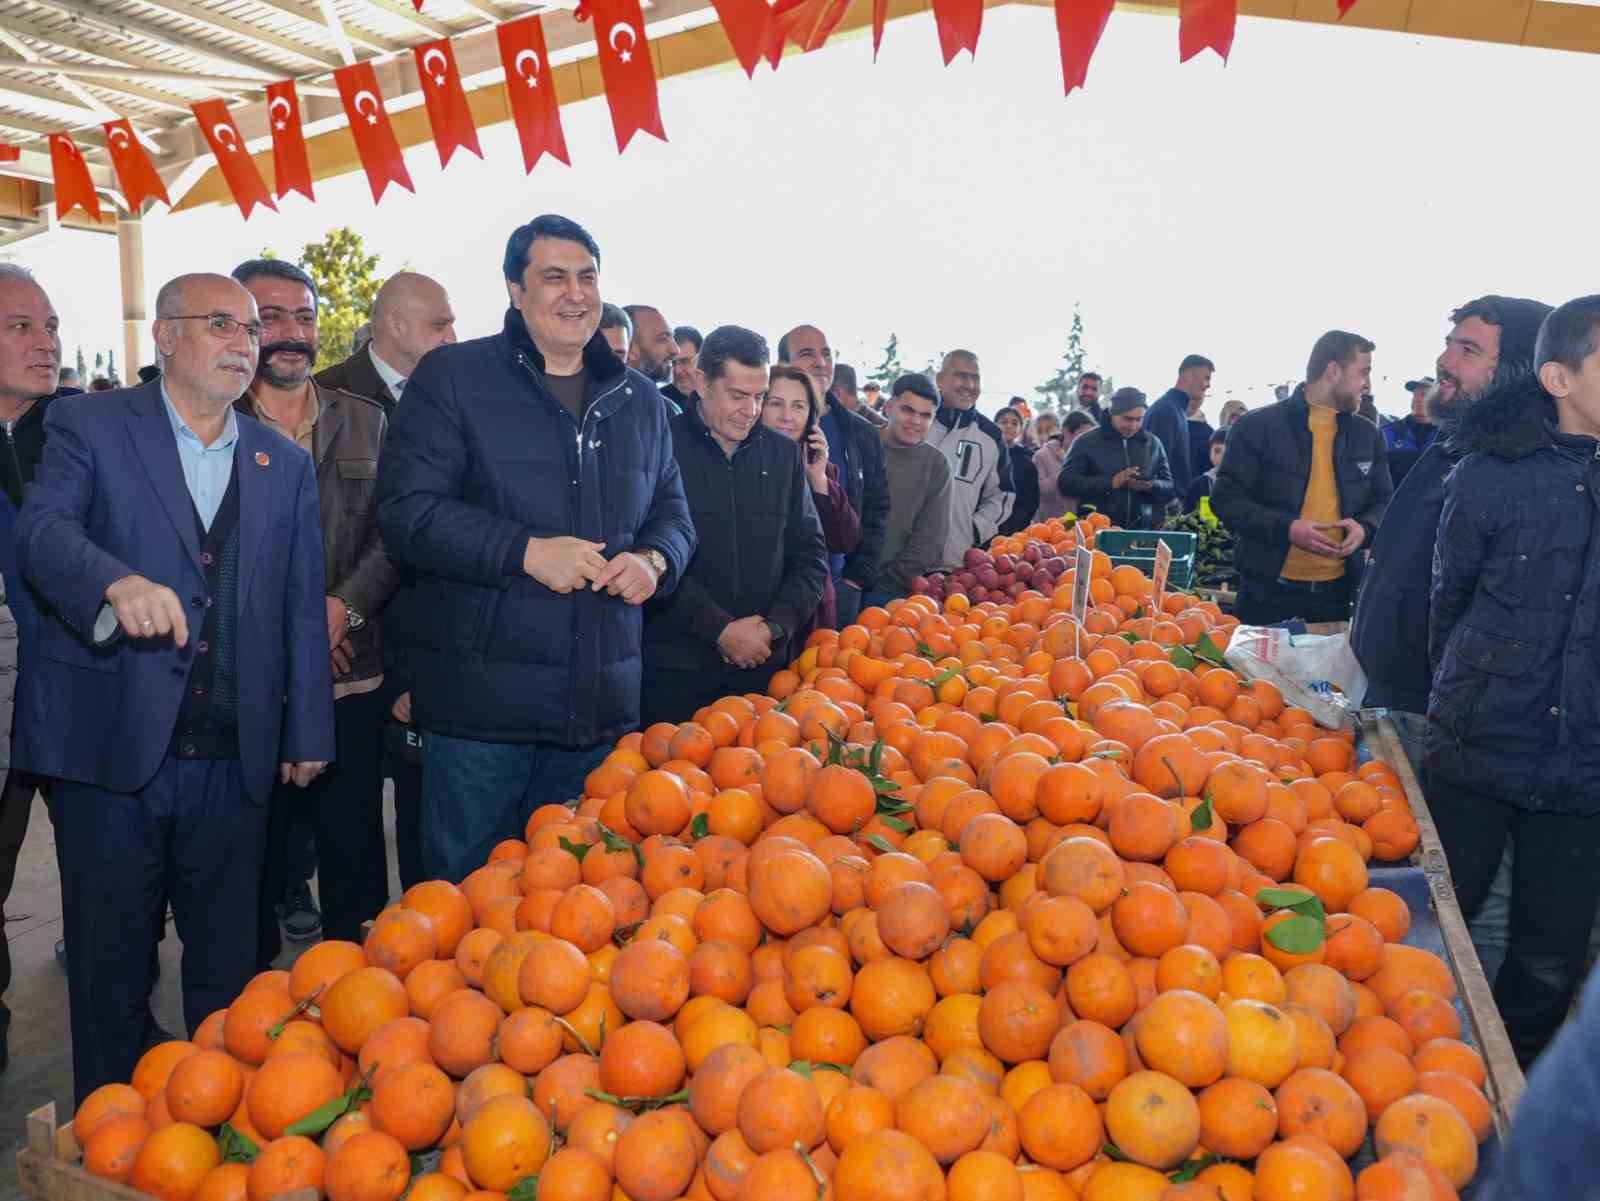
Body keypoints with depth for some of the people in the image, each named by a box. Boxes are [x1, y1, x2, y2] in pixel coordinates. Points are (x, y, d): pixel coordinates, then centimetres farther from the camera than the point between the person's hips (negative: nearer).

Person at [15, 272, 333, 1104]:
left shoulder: (286, 465, 12)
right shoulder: (91, 426, 3)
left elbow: (303, 607, 11)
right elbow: (41, 529, -14)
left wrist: (307, 732, 8)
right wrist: (116, 582, -36)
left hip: (235, 759, 3)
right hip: (113, 747, -2)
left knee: (226, 961, 14)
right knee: (110, 965, 10)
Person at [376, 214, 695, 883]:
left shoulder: (638, 399, 13)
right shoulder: (452, 378, -3)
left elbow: (672, 511, 19)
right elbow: (406, 511, -11)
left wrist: (654, 559, -4)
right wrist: (526, 552, -20)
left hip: (602, 703, 5)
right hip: (482, 700, -4)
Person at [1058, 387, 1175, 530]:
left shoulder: (1153, 443, 11)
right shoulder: (1086, 442, 2)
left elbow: (1170, 488, 12)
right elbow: (1065, 483, -7)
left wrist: (1151, 486, -12)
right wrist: (1110, 482, -17)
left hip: (1143, 531, 3)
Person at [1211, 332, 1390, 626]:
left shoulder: (1368, 434, 10)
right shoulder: (1258, 426, -6)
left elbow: (1383, 501, 16)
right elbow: (1226, 499, -8)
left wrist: (1365, 527, -8)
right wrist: (1286, 528, -21)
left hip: (1337, 590, 4)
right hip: (1270, 590, -4)